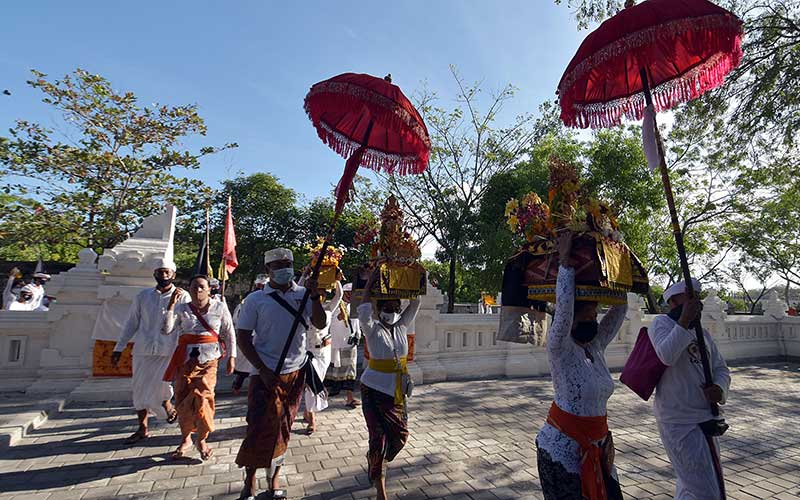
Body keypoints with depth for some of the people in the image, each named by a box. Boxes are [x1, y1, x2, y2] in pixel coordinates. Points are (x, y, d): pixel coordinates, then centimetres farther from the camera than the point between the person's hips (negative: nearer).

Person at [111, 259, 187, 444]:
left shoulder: (182, 297, -1)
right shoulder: (143, 296, 8)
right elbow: (131, 323, 12)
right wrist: (119, 348, 12)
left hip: (168, 352, -4)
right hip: (143, 351, 4)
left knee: (157, 390, -7)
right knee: (139, 390, 11)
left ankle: (169, 408, 26)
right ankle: (142, 429, 28)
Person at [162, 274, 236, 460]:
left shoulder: (219, 307, 2)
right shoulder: (181, 309, 5)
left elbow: (230, 333, 5)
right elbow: (166, 330, -6)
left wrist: (231, 357, 1)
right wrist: (171, 306, -12)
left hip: (208, 360, -2)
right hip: (186, 360, 2)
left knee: (202, 397, -10)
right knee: (182, 400, 6)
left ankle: (202, 440, 12)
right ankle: (186, 439, 28)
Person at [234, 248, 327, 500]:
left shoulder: (303, 295, 3)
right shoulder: (256, 300, -2)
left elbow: (320, 324, -7)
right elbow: (243, 337, -3)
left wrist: (315, 295, -19)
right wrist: (262, 369, -10)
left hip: (295, 373, 2)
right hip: (266, 374, -2)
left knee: (283, 428, 13)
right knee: (260, 427, 1)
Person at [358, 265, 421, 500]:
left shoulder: (402, 327, 4)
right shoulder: (372, 329, -9)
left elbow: (415, 304, 1)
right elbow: (364, 308, -23)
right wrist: (372, 279, -24)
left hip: (398, 390, 5)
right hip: (375, 389, -5)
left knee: (400, 434, 11)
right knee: (379, 437, -4)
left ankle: (374, 460, 41)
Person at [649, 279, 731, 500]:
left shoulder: (702, 333, 13)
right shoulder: (662, 323, -13)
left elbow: (721, 368, 13)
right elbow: (667, 356, -30)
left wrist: (719, 387, -9)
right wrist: (684, 321, -30)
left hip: (705, 419, 9)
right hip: (680, 422, -9)